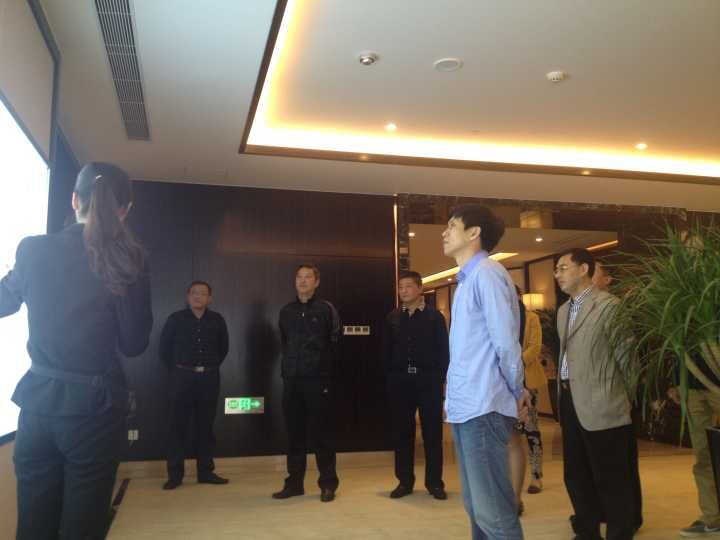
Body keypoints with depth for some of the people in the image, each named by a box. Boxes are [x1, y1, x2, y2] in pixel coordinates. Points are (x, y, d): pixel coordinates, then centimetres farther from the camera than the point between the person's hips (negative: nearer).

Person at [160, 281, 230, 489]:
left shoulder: (217, 320, 4)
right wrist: (175, 369, 6)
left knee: (205, 426, 8)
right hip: (182, 377, -1)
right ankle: (175, 475, 8)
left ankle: (206, 472, 16)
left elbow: (223, 347, 15)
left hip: (209, 378, 2)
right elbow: (164, 347, 7)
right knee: (178, 426, 1)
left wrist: (211, 367, 11)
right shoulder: (176, 319, 0)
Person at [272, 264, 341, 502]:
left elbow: (335, 342, -1)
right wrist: (289, 364, 12)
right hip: (291, 379, 4)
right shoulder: (286, 311, 11)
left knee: (321, 432, 1)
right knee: (294, 432, 9)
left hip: (318, 380, -4)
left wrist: (324, 366, 2)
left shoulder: (326, 309, -1)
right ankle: (294, 483, 19)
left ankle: (328, 484, 12)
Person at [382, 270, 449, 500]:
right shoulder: (392, 318, 9)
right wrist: (391, 376, 3)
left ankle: (434, 482, 14)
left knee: (432, 432, 4)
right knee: (402, 432, 6)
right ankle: (405, 481, 16)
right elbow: (386, 351, 10)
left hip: (428, 380, -2)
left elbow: (444, 350, 0)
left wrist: (440, 378, -6)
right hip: (400, 381, 2)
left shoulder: (434, 316, 2)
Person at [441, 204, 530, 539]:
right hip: (465, 407, 9)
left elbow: (505, 342, -13)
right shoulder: (466, 280, 18)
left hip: (483, 407, -9)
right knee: (476, 504, 16)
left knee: (493, 510, -5)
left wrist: (515, 392, -3)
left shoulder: (487, 272, -10)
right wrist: (454, 396, 10)